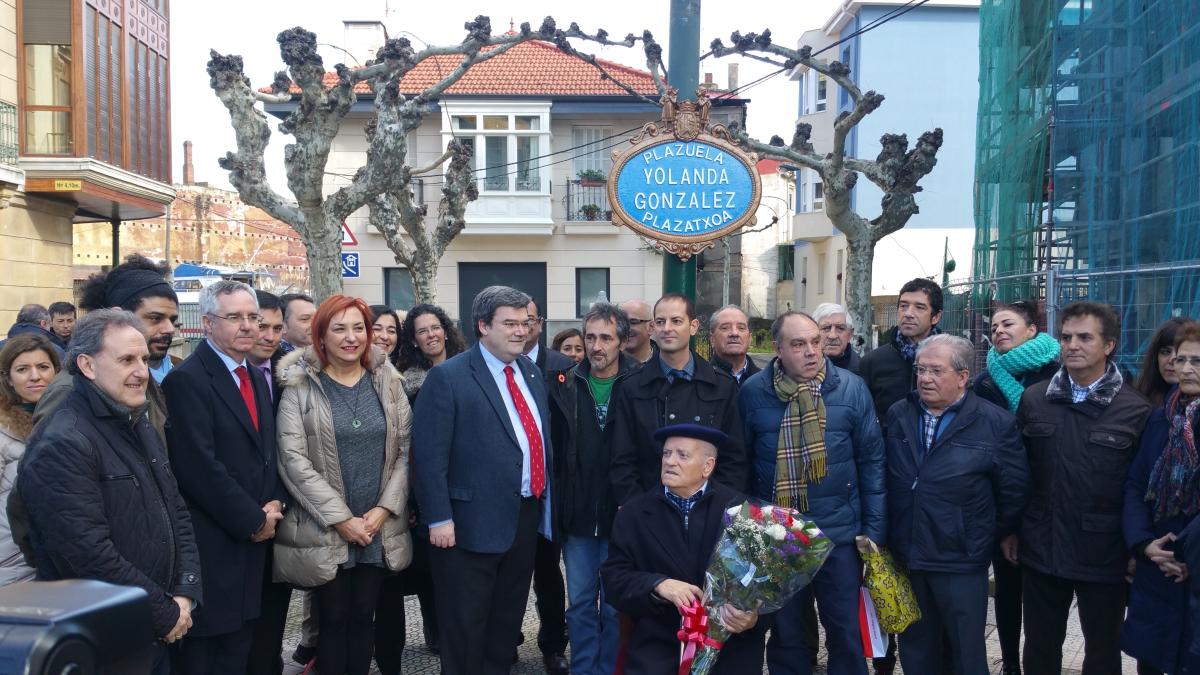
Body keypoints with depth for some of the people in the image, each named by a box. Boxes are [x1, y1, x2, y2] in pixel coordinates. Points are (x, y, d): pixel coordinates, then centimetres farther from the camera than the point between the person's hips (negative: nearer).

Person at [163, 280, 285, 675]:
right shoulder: (187, 379, -14)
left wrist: (273, 505, 0)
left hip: (253, 539, 7)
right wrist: (254, 520, -12)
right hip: (212, 545, -7)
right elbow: (199, 467, -20)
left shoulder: (256, 378, 13)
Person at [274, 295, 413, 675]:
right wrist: (340, 518, -14)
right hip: (325, 530, -3)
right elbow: (293, 459, -12)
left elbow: (405, 451, 3)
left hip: (379, 528, 3)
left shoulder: (387, 381, 4)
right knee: (333, 619, 7)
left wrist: (384, 509, -8)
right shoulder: (300, 386, -5)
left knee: (364, 615, 13)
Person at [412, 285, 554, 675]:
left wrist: (545, 498, 12)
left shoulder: (531, 372, 10)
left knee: (509, 615, 20)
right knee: (466, 624, 8)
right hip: (475, 521, -7)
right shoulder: (448, 378, -12)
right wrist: (438, 518, -18)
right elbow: (429, 455, -15)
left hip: (527, 515, 7)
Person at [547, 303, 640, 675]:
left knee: (615, 606, 10)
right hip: (577, 517, 3)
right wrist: (558, 507, 2)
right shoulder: (565, 386, 2)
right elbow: (554, 450, 4)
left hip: (621, 517, -2)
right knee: (580, 603, 13)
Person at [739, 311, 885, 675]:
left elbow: (872, 461, -2)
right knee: (786, 634, 16)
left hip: (839, 533, 0)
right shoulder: (753, 392, -6)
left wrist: (874, 529, -3)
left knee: (847, 631, 13)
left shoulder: (851, 388, -6)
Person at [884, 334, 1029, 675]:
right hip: (905, 557, 4)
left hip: (960, 561, -4)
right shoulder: (898, 416, 5)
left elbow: (1014, 489, -3)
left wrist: (993, 536, 6)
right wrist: (885, 536, 12)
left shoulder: (996, 423, -9)